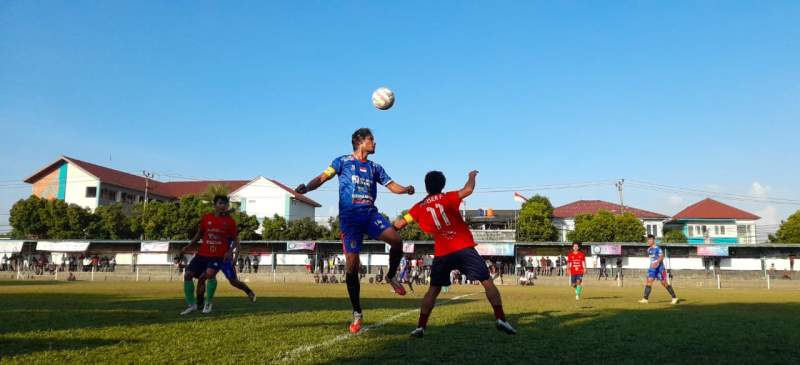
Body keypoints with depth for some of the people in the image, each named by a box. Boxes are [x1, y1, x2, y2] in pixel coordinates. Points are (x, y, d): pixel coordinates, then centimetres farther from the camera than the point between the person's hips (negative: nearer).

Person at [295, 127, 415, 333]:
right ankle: (357, 313, 10)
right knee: (352, 266, -6)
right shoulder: (343, 161, 5)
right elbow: (322, 178, -2)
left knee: (397, 240, -22)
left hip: (370, 214, 3)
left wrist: (405, 189, -10)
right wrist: (306, 188, -22)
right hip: (349, 218, -3)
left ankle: (391, 277, 7)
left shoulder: (374, 167, 16)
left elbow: (392, 185, 12)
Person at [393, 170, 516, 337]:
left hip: (441, 254, 3)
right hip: (464, 249, -3)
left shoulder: (419, 207, 9)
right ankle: (500, 319, -4)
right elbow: (468, 190, -12)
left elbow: (399, 224, 11)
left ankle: (420, 327, 11)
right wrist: (472, 176, 8)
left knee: (433, 290, 15)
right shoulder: (448, 198, 1)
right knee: (488, 282, 4)